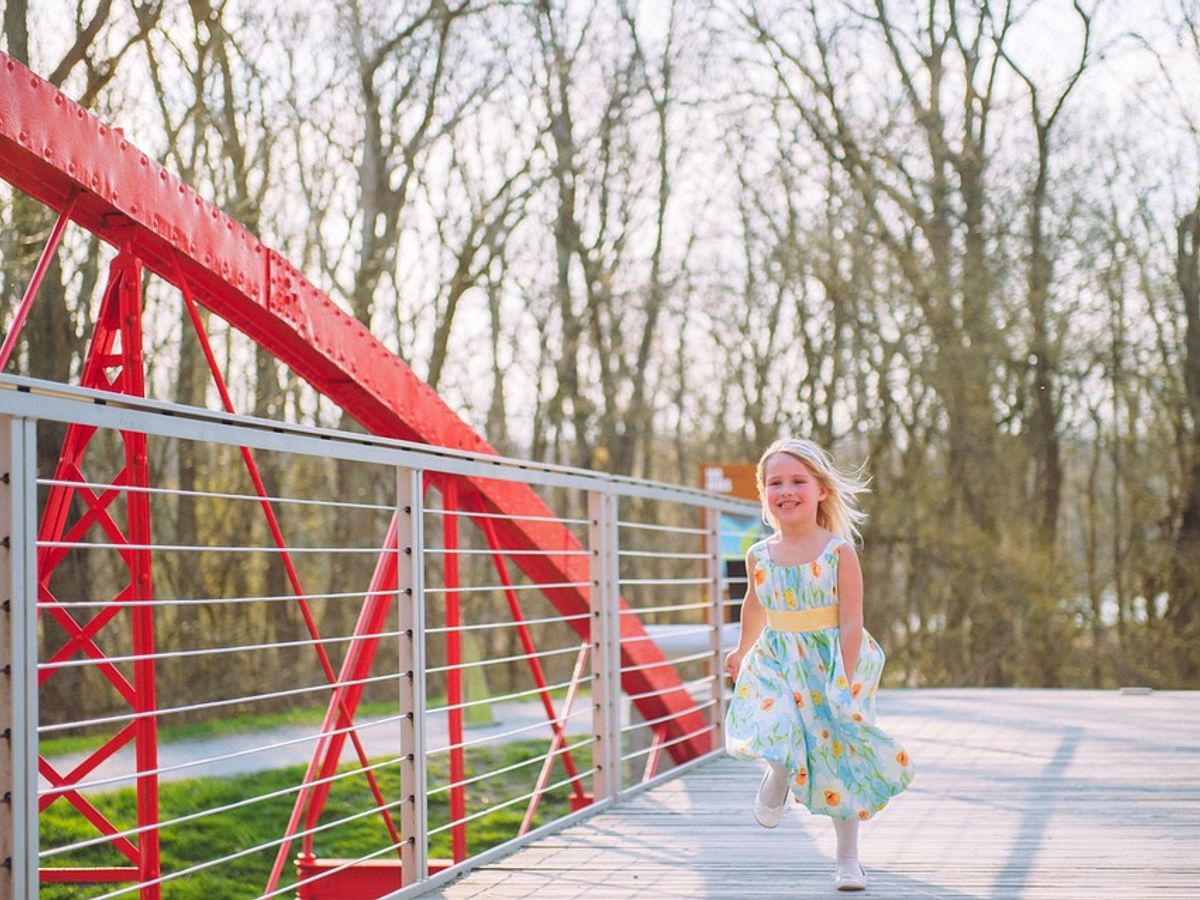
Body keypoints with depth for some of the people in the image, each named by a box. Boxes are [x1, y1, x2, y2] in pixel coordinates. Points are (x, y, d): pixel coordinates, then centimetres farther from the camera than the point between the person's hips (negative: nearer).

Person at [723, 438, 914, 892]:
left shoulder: (839, 551, -13)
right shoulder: (760, 556, -2)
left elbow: (850, 623, -14)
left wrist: (843, 681, -21)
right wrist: (742, 650, 33)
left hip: (830, 663, -2)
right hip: (778, 666, 2)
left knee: (840, 757, 5)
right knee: (777, 727, -24)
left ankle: (847, 858, 20)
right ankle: (777, 781, 12)